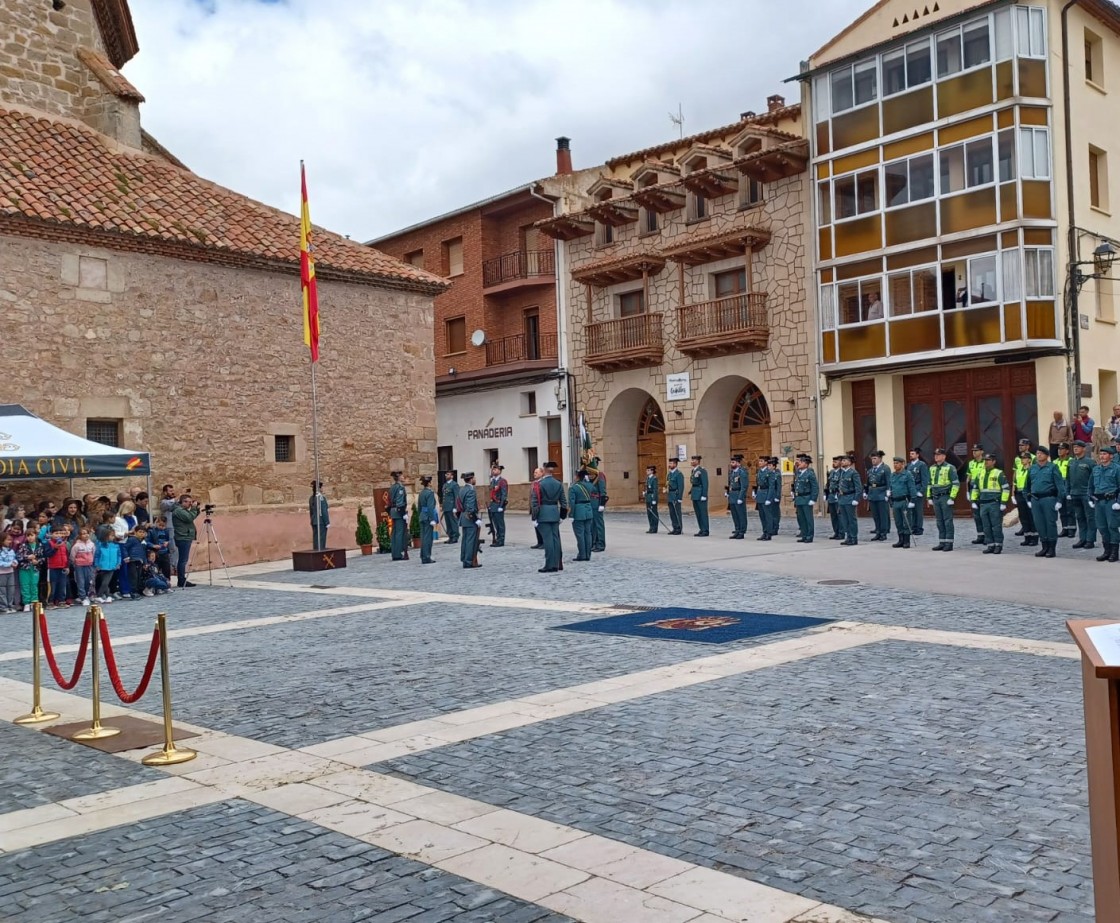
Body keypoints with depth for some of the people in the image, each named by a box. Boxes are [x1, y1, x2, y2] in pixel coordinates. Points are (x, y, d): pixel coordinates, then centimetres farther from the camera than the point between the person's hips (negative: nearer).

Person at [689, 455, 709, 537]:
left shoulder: (702, 471, -12)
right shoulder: (693, 471, 14)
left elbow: (705, 484, -16)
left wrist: (704, 495, -19)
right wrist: (691, 491, 9)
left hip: (700, 495, -9)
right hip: (695, 495, 9)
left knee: (703, 513, -4)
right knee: (698, 513, 11)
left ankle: (705, 531, -1)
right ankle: (701, 530, 17)